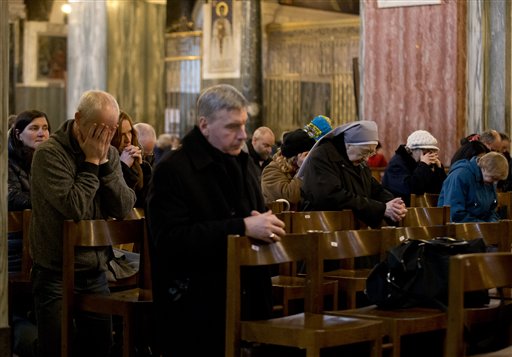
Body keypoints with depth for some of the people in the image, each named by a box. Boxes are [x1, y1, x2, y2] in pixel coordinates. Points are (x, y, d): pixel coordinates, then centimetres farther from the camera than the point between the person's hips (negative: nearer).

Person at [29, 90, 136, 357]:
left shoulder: (109, 154, 6)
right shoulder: (49, 153, -13)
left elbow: (125, 209, -4)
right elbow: (74, 208, -24)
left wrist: (104, 163, -11)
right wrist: (91, 162, -16)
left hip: (96, 271, 6)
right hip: (56, 273, -6)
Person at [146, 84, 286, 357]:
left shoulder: (243, 164, 16)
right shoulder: (171, 170, -11)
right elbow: (170, 240, -23)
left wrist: (264, 225, -4)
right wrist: (241, 227, -27)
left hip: (245, 298, 7)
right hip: (194, 307, -7)